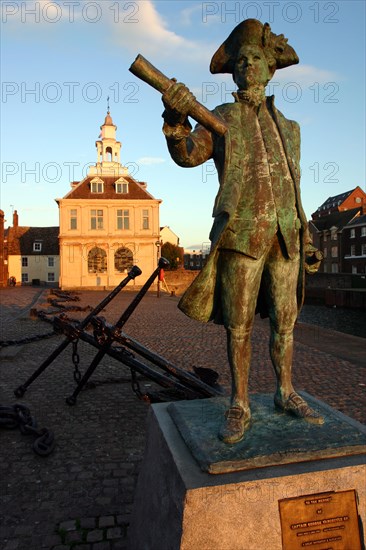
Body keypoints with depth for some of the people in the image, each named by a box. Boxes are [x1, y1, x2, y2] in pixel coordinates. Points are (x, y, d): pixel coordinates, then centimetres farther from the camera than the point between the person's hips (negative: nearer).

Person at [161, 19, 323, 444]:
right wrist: (176, 118, -30)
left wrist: (303, 233, 18)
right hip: (242, 232, -4)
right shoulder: (220, 119, 8)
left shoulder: (287, 126, 20)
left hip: (285, 234, 5)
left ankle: (285, 393, 23)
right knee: (239, 323, -2)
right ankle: (239, 406, 9)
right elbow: (188, 155, -11)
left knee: (284, 319, 8)